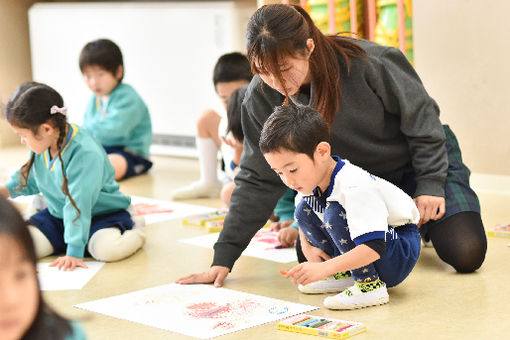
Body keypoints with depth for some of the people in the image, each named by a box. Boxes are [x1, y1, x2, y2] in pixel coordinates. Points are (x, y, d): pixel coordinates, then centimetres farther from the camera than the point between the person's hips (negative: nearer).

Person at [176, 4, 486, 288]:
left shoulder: (367, 63, -32)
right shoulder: (262, 97, -21)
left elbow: (421, 116, -16)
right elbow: (258, 180, -14)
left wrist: (430, 184, -19)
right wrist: (223, 258, -18)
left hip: (422, 157, -4)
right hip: (360, 180, 4)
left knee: (465, 254, -18)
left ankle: (428, 220, 19)